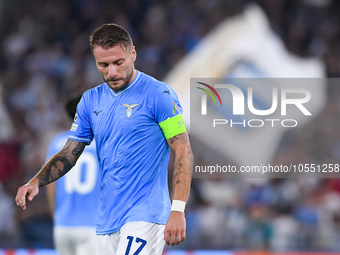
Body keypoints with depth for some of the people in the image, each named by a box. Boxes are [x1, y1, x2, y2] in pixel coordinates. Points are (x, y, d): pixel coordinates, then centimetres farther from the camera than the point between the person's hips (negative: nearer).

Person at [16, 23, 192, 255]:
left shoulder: (159, 95, -6)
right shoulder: (91, 100, 12)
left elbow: (183, 152, -8)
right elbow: (70, 153, 15)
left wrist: (178, 211, -17)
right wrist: (36, 182, -3)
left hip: (145, 216, -6)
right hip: (106, 221, 6)